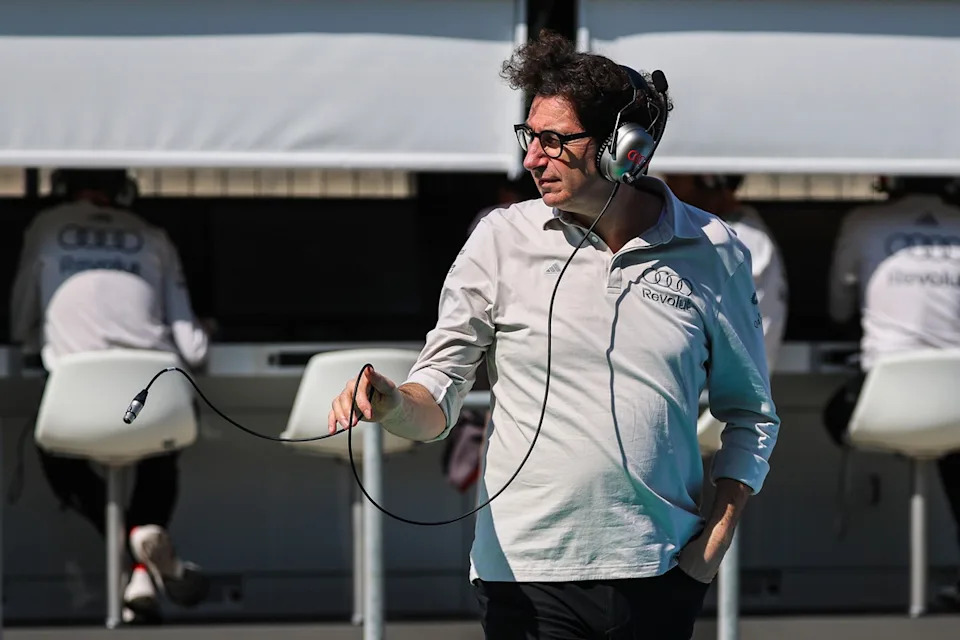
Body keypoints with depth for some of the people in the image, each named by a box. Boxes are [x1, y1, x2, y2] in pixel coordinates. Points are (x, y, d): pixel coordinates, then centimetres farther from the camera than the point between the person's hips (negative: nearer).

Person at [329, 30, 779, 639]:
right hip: (528, 576, 0)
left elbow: (750, 411, 12)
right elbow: (440, 395, 1)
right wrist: (393, 403, -21)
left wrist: (720, 531, 2)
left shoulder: (712, 252, 2)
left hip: (661, 572, 1)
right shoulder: (503, 240, 0)